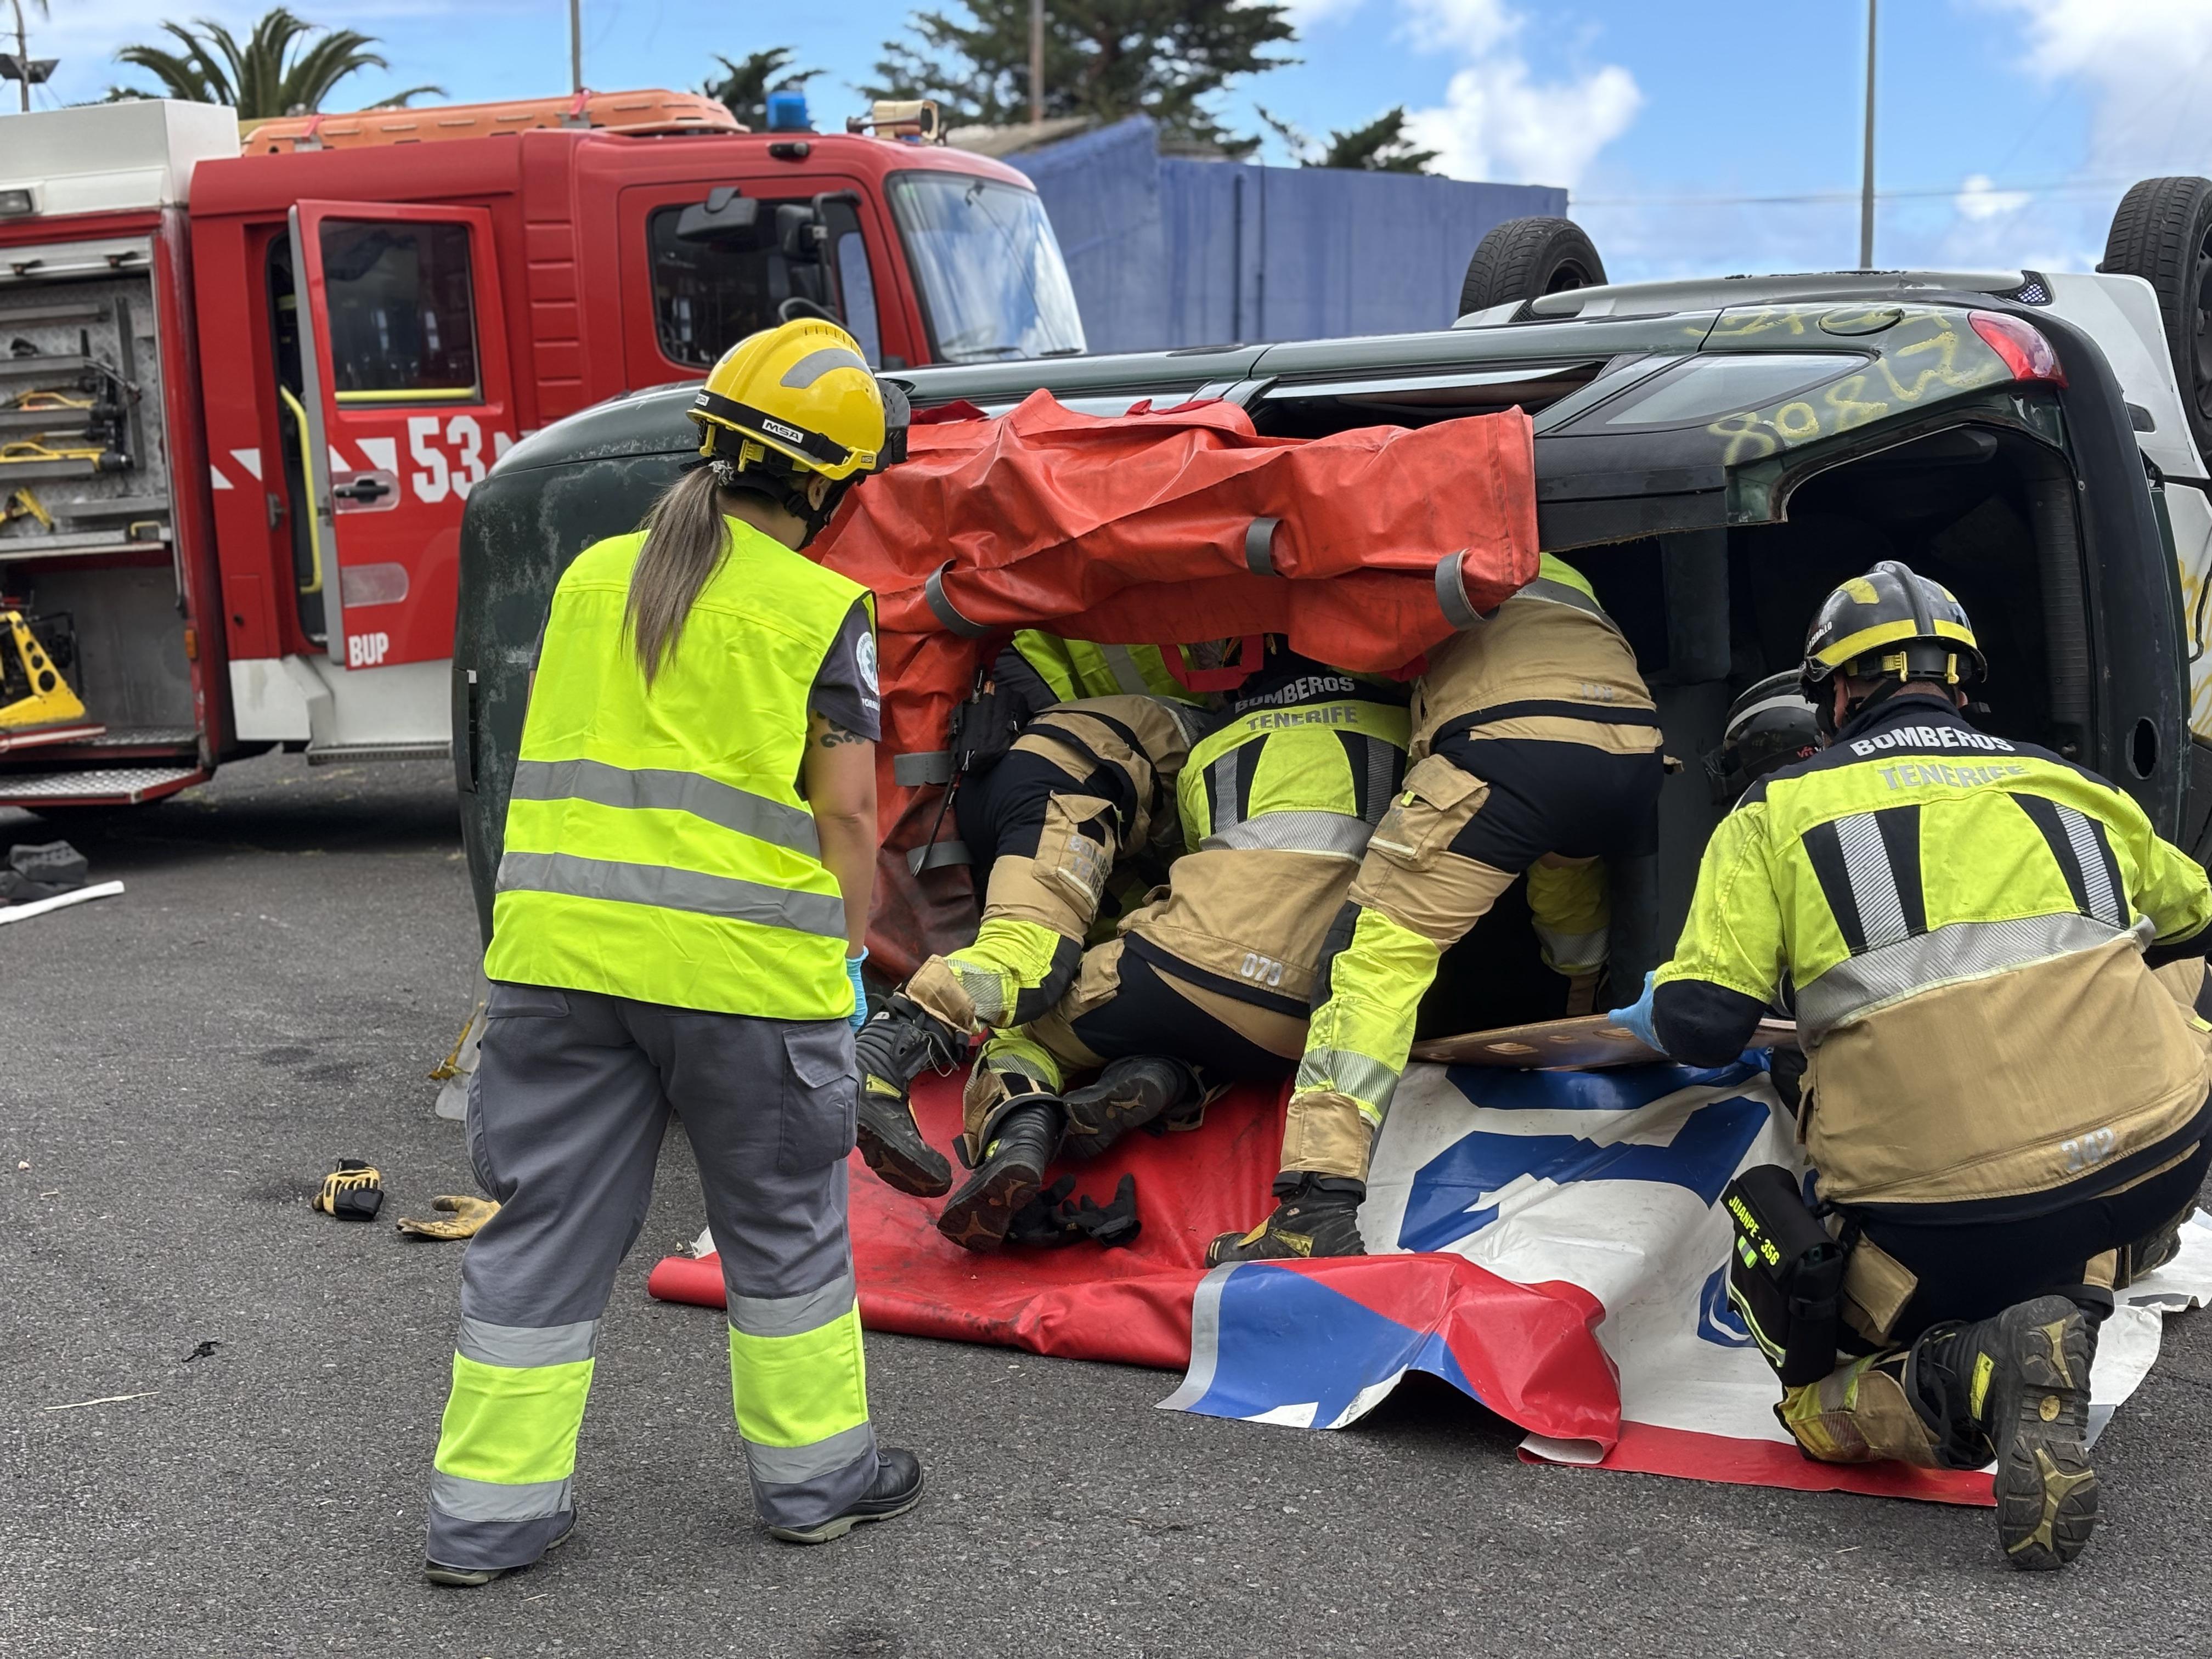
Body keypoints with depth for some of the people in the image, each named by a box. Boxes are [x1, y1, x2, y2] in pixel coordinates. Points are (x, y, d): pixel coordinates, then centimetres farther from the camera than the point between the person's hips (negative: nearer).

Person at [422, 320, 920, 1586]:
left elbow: (569, 759, 17)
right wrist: (850, 959, 4)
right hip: (746, 962, -4)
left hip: (559, 951, 4)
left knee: (546, 1226, 13)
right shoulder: (823, 612, -4)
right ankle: (813, 1468, 27)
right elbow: (844, 812, -6)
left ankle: (491, 1506, 20)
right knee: (785, 1223, 14)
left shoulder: (593, 576, 11)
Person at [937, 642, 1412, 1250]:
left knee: (1023, 1033, 20)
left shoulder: (1207, 756, 26)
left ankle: (1021, 1126, -15)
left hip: (1200, 962, -1)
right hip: (1311, 1030, 1)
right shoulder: (1403, 728, 24)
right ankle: (1161, 1080, -5)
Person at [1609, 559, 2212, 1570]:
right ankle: (2066, 1302, 13)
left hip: (1936, 1207, -2)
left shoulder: (1782, 809, 6)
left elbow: (1701, 1026, -4)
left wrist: (1651, 1013, 20)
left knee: (1820, 1407, 24)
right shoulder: (2072, 789, 16)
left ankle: (1973, 1374, -12)